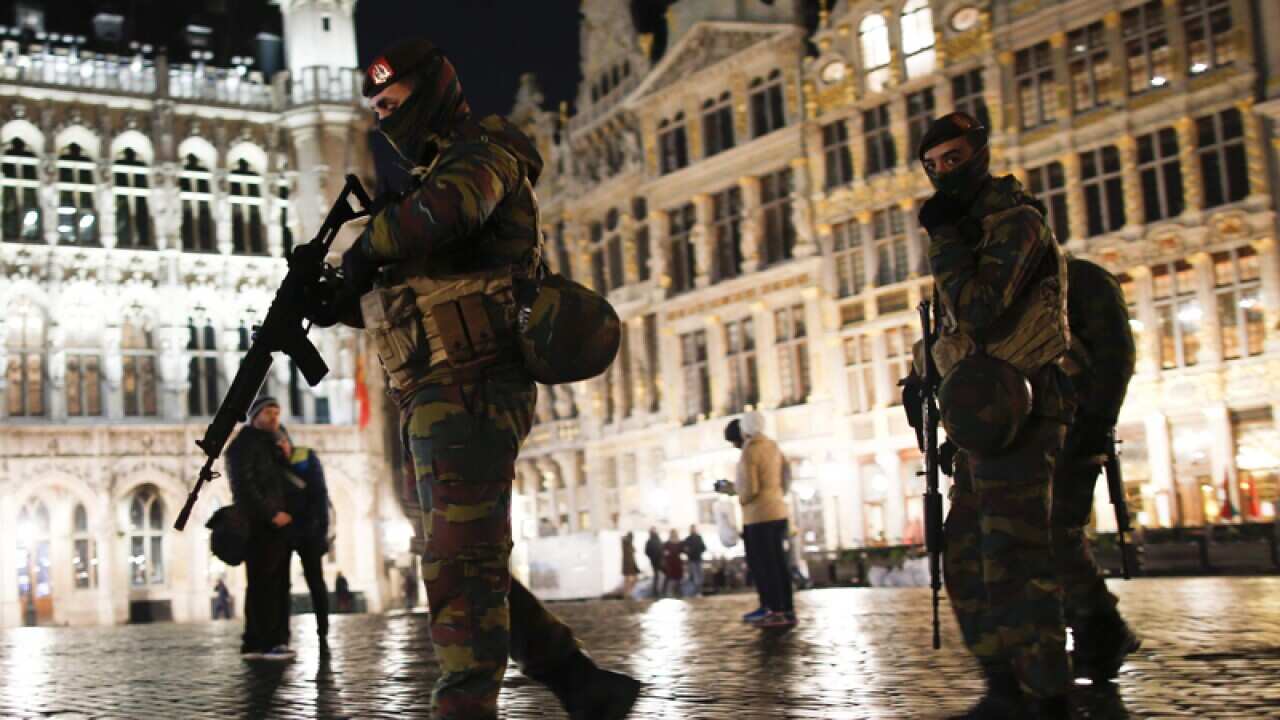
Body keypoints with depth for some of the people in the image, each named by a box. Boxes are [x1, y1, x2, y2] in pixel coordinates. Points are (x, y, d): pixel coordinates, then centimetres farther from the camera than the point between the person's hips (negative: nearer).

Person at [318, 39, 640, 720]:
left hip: (468, 391, -10)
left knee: (462, 571, -10)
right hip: (434, 401, 10)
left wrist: (364, 252, -13)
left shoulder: (481, 152, -2)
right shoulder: (436, 173, 26)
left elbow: (444, 210, -28)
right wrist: (338, 302, 9)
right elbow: (402, 300, 27)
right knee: (458, 564, 12)